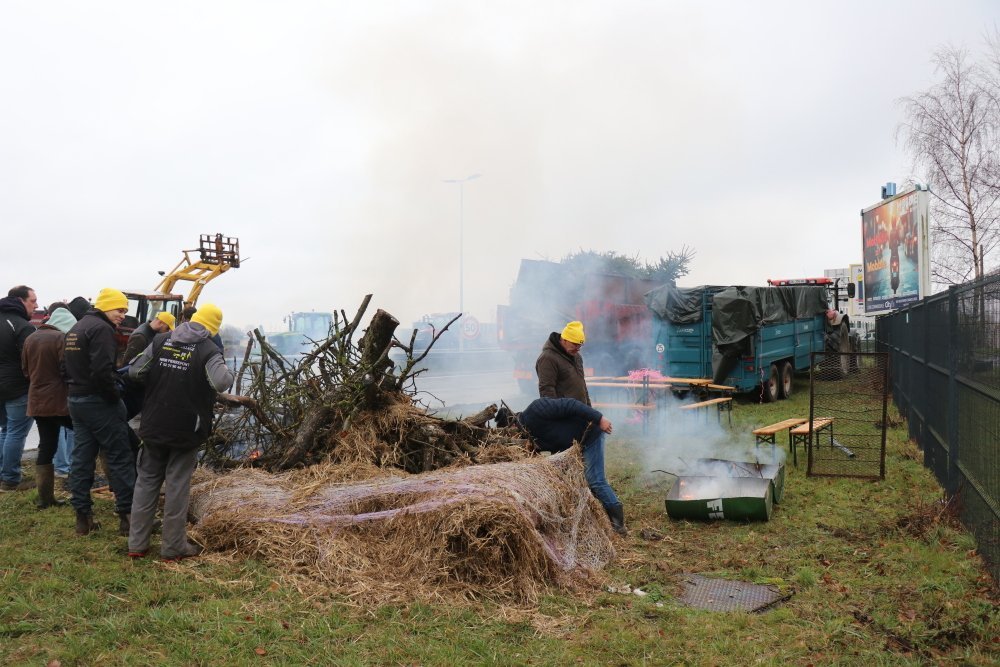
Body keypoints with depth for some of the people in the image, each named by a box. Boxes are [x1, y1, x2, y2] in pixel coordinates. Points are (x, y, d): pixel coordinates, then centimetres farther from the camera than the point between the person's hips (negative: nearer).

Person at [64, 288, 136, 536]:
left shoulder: (76, 328, 16)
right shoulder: (101, 329, -16)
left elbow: (69, 366, 18)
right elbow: (102, 371, -25)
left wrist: (78, 387, 15)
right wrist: (115, 395, -14)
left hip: (76, 400, 9)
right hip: (99, 402, -9)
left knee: (82, 457, 10)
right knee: (120, 458, -3)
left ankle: (83, 516, 13)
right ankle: (127, 516, -2)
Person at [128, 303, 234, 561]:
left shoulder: (161, 342, 3)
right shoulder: (209, 351, -12)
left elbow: (134, 371, 5)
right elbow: (222, 383, -27)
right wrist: (229, 373, -6)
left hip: (154, 426, 4)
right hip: (186, 430, -4)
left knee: (147, 480, 14)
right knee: (177, 486, 4)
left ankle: (137, 544, 18)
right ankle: (173, 546, 11)